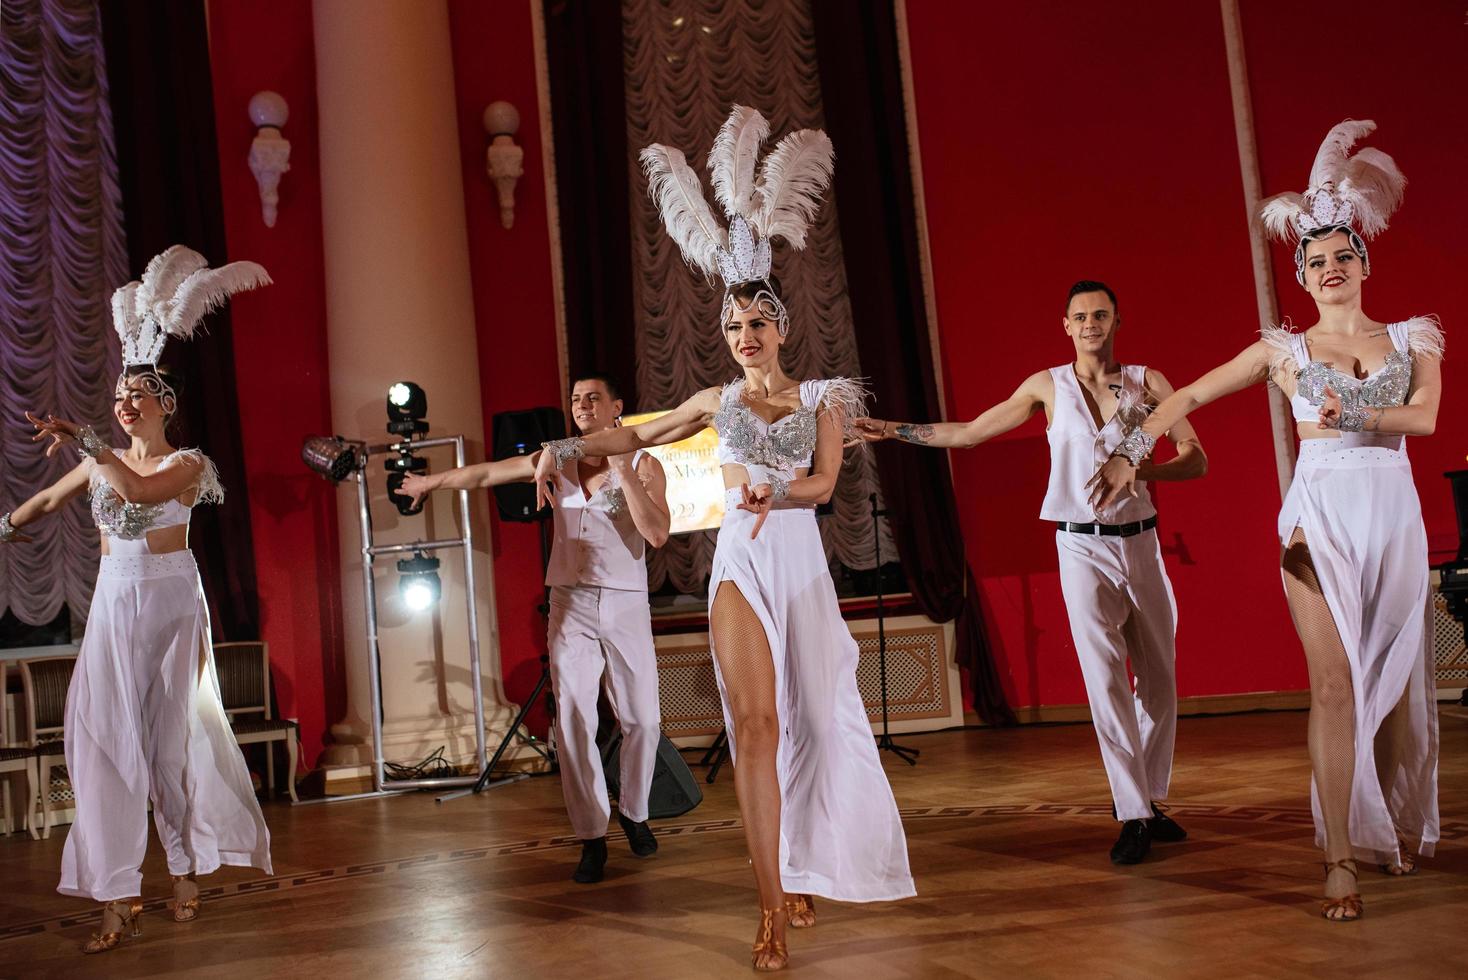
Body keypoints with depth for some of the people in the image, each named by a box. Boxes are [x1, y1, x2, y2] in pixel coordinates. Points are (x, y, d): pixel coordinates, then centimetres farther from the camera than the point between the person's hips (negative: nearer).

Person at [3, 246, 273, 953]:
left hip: (170, 601, -4)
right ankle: (117, 898, -4)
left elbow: (142, 490, -23)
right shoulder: (102, 462, 11)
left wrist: (84, 442, -22)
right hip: (113, 603, 4)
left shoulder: (187, 463, -3)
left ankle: (185, 869, 17)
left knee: (175, 735, 2)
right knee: (104, 736, -6)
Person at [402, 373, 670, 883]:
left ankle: (633, 813, 25)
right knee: (573, 723, -4)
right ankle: (591, 837, 3)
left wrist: (623, 472, -17)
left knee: (643, 720, 1)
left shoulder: (644, 465, -1)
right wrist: (432, 481, 15)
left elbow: (657, 534, -14)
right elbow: (486, 473, 12)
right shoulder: (556, 460, 6)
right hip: (572, 606, 1)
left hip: (626, 606, -1)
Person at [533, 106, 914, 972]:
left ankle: (807, 873, 21)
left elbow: (824, 483, -5)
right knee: (756, 724, -7)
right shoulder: (720, 402, 10)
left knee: (813, 719, 4)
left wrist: (769, 487, -20)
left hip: (802, 563, 0)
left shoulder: (821, 398, 7)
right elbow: (638, 435, 18)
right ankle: (774, 904, -7)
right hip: (741, 565, 0)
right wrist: (567, 447, 7)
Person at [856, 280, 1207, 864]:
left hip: (1141, 542, 2)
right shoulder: (1048, 387, 4)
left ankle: (1150, 801, 20)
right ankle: (1133, 816, -4)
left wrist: (1139, 469, -20)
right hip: (1083, 548, -2)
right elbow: (968, 433, 10)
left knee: (1159, 680, 6)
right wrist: (893, 430, 6)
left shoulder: (1148, 383, 4)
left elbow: (1195, 460, -1)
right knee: (1106, 680, -7)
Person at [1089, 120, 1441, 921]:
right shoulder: (1285, 349, 7)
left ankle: (1395, 826, 23)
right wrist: (1131, 451, -4)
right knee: (1335, 685, -8)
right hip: (1321, 516, -2)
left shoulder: (1413, 338, 10)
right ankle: (1341, 857, -7)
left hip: (1395, 517, 2)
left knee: (1398, 680, 7)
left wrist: (1351, 413, -17)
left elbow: (1425, 416, -5)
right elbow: (1190, 395, 6)